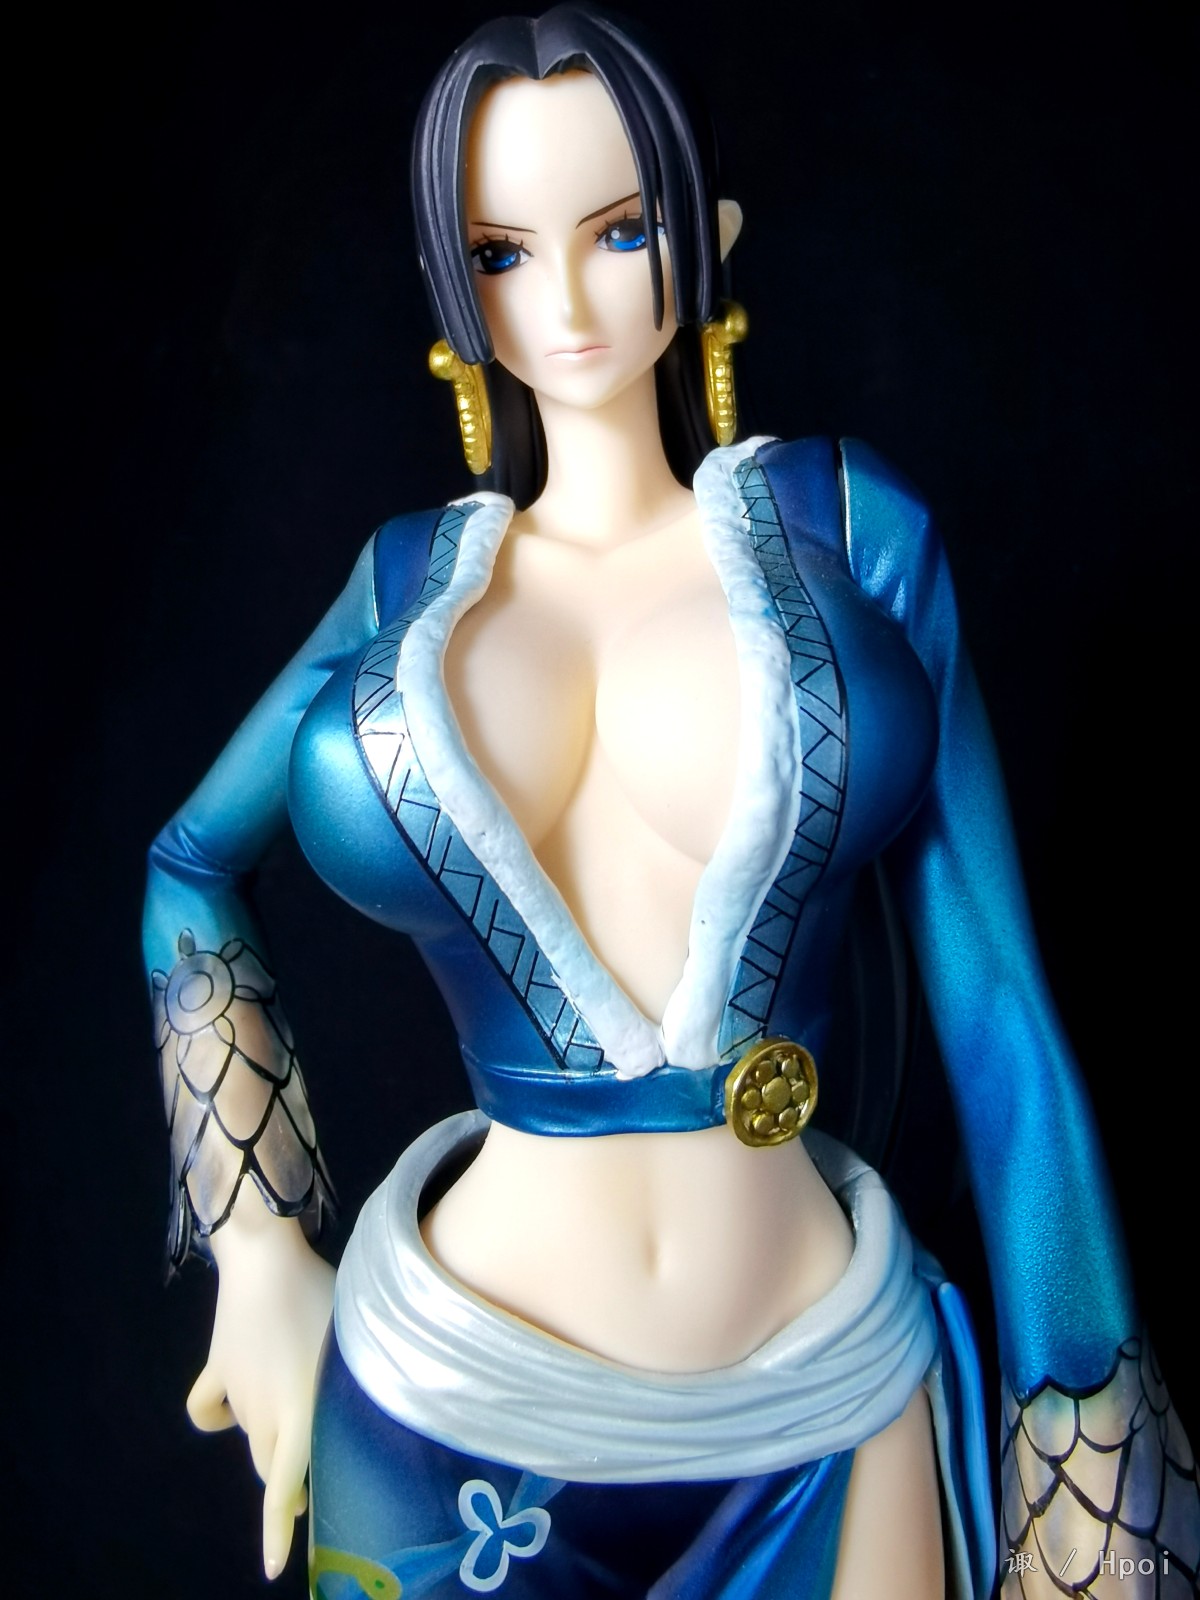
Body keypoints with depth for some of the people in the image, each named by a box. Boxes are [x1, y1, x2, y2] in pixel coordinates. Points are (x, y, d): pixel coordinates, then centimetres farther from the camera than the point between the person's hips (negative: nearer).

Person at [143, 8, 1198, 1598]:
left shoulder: (842, 522, -5)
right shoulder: (416, 575, 1)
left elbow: (1001, 1013, -6)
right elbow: (194, 864, 12)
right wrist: (261, 1258, 4)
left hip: (832, 1413, -1)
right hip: (449, 1409, 2)